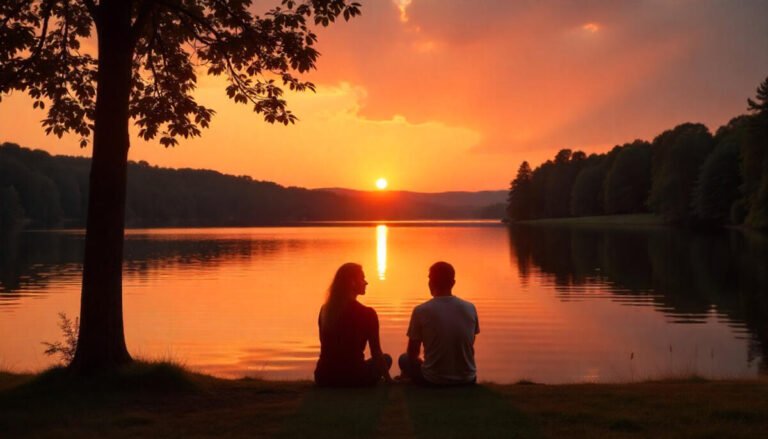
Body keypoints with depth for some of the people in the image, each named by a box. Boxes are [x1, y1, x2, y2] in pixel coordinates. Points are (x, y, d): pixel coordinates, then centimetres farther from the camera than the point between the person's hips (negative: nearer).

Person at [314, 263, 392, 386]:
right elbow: (376, 353, -5)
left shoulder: (325, 310, 3)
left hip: (324, 377, 6)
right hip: (353, 377, -6)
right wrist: (388, 379, 9)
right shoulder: (367, 313, -12)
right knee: (385, 359, 22)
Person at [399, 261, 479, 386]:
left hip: (433, 380, -3)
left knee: (404, 359, 26)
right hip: (467, 379, 3)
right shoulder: (470, 309, -3)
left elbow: (412, 354, -1)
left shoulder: (421, 311, -12)